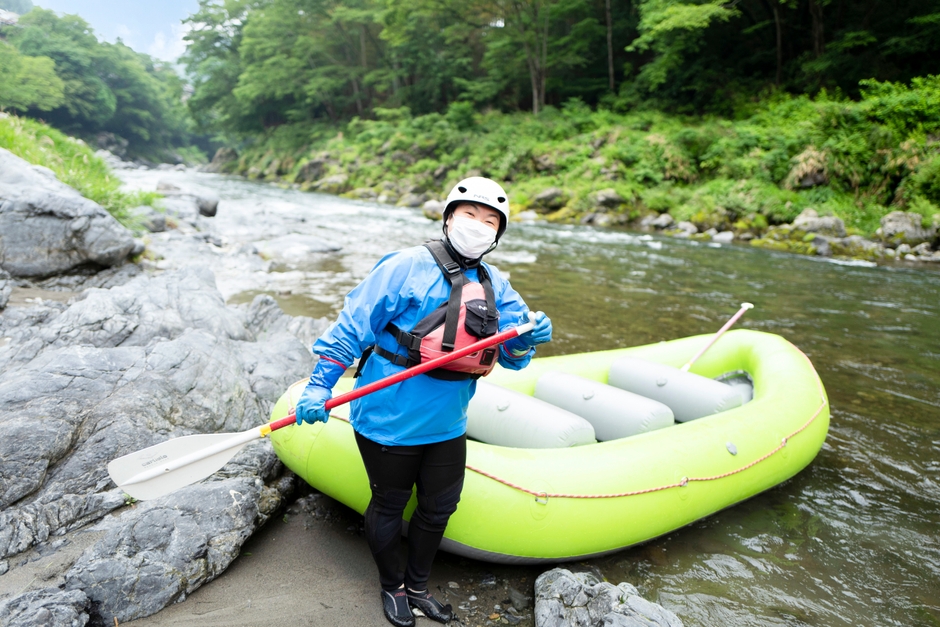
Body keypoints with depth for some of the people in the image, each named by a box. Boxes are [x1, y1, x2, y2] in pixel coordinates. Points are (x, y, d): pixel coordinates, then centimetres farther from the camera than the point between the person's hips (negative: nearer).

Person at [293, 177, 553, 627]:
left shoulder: (496, 287, 5)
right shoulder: (406, 267, -15)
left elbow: (510, 357, 2)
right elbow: (353, 324, -14)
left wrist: (528, 338, -21)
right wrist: (320, 385, -19)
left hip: (446, 425, 6)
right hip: (389, 420, -6)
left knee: (439, 509, 20)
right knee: (389, 506, 15)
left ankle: (417, 587, 46)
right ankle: (392, 587, 42)